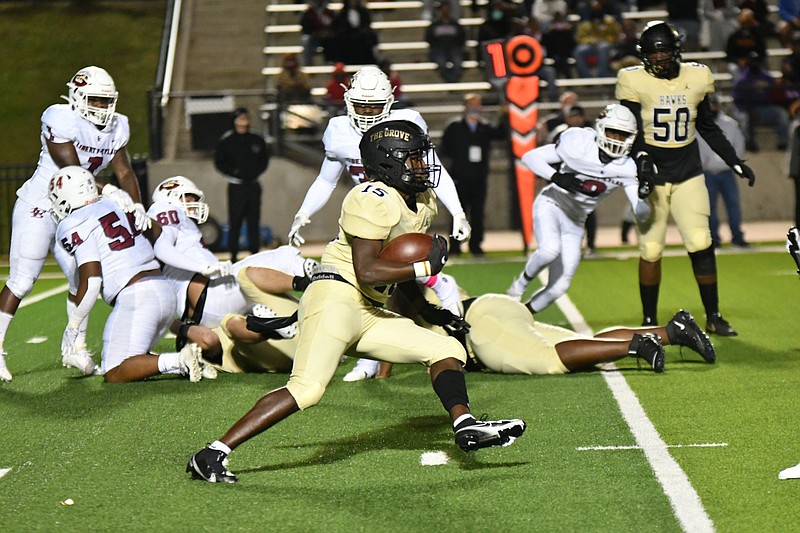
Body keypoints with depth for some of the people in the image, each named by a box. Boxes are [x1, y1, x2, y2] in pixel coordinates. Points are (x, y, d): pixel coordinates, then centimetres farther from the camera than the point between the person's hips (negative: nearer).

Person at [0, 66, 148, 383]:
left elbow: (124, 171, -3)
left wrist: (137, 204, -18)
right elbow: (72, 173, -22)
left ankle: (76, 348, 20)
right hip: (39, 205, -7)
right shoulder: (60, 120, -20)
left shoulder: (116, 127, 2)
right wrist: (103, 191, -29)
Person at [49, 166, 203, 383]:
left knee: (114, 375, -4)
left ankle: (180, 361, -22)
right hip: (165, 291, 8)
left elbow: (91, 281, -10)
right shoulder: (115, 204, 17)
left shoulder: (76, 227, -5)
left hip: (134, 297, -8)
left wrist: (72, 327, -1)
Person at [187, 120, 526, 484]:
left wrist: (425, 309, 19)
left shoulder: (423, 204, 17)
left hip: (369, 313, 10)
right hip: (336, 297, -10)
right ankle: (212, 455, -21)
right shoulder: (374, 201, -13)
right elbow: (366, 271, -20)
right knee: (307, 388, -22)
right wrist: (424, 267, -14)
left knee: (447, 350, 8)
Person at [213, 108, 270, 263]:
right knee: (235, 221, -5)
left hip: (253, 185, 4)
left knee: (254, 221, 6)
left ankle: (254, 253, 12)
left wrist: (256, 171, 0)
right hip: (236, 186, -3)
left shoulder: (257, 140, 8)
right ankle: (233, 255, -1)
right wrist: (234, 172, -12)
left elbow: (264, 160, 15)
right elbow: (219, 162, -2)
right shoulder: (226, 141, -3)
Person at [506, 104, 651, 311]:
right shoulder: (579, 143, -18)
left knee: (558, 287, -2)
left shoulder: (626, 169, -9)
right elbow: (529, 157, -14)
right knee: (550, 250, -34)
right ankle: (520, 284, -4)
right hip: (550, 205, -4)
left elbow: (642, 213, -11)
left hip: (575, 221, 4)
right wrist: (556, 177, -31)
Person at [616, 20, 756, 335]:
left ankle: (713, 317, 5)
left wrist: (735, 162, 13)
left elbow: (707, 127, 15)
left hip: (688, 175, 2)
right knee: (651, 249, 0)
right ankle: (649, 321, 13)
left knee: (701, 244, -6)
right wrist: (642, 161, -26)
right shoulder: (634, 81, -6)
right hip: (652, 176, -2)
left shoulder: (696, 78, 4)